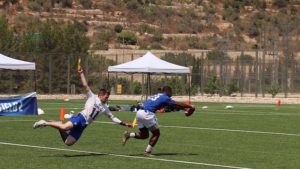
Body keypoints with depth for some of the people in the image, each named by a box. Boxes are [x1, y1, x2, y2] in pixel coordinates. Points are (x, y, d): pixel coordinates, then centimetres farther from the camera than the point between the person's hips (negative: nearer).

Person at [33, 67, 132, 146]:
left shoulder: (105, 108, 23)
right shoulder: (92, 98, 7)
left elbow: (113, 118, 29)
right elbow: (85, 86, -2)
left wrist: (124, 124, 22)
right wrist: (81, 74, -12)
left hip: (83, 125, 6)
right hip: (81, 118, -6)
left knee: (68, 142, -8)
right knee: (65, 127, -36)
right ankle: (45, 123, -16)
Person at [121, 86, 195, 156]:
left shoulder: (156, 96, 26)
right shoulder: (165, 98, 1)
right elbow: (177, 104, 3)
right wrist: (190, 107, 15)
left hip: (139, 112, 8)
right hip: (147, 114, -8)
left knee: (144, 135, 19)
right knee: (156, 133, 8)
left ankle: (128, 134, 0)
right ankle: (147, 152, 6)